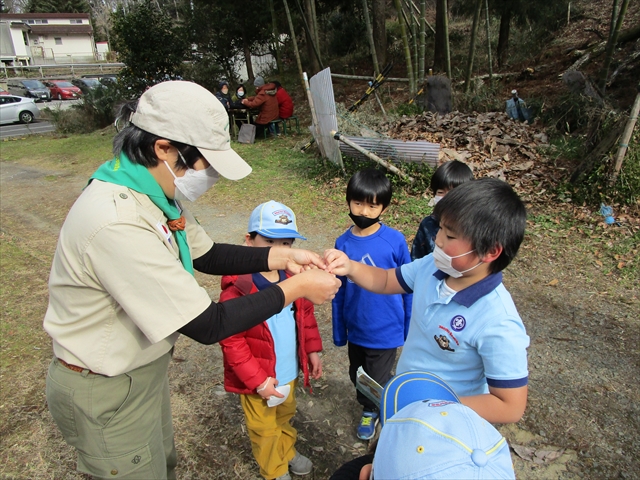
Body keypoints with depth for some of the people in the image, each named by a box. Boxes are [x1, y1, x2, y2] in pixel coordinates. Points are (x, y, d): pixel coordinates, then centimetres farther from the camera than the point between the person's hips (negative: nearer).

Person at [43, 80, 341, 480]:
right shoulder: (117, 223, -37)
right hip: (107, 392, -8)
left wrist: (280, 256, -7)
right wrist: (295, 288, -23)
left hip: (145, 368, 8)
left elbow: (206, 255, 5)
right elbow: (207, 325, -32)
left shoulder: (155, 193, -7)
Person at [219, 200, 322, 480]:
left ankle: (288, 451, 58)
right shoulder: (236, 290, -26)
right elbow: (231, 343, -24)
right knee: (265, 430, 20)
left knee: (285, 417, 31)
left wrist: (312, 350, 2)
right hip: (259, 381, -5)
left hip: (290, 372, 6)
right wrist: (258, 381, -22)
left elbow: (306, 315, 6)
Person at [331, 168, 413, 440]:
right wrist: (339, 331, 7)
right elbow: (339, 291, 0)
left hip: (386, 329, -3)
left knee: (378, 380, 8)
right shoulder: (343, 243, -8)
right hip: (356, 328, 4)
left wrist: (410, 328, -1)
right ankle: (369, 410, 52)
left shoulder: (395, 240, -17)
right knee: (358, 376, 21)